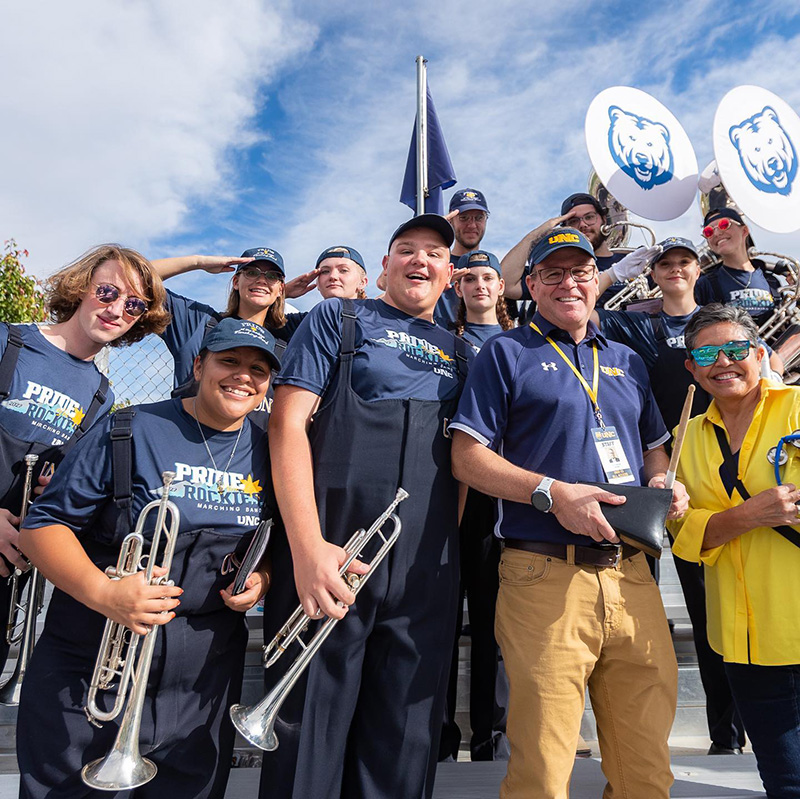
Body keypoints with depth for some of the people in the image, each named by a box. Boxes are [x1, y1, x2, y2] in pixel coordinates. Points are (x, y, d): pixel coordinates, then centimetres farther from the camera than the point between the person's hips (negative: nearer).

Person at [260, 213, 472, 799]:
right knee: (308, 737, 5)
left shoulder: (459, 353, 19)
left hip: (427, 575, 4)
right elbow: (289, 422, -4)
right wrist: (308, 547, -16)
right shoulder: (338, 319, 7)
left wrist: (452, 547, 5)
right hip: (329, 555, -3)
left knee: (403, 749, 12)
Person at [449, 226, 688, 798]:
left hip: (631, 574, 5)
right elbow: (466, 456, -4)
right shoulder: (507, 353, 4)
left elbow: (654, 446, 27)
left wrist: (663, 482, 4)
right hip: (545, 574, -5)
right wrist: (551, 492, -16)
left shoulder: (627, 362, 20)